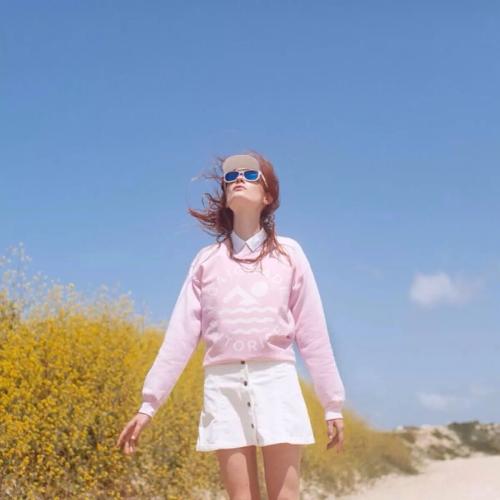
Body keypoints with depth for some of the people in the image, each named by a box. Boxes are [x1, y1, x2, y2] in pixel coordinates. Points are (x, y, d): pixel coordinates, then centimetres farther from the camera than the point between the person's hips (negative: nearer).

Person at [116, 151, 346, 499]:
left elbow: (312, 332, 7)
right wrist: (149, 404, 2)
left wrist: (333, 404, 5)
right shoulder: (207, 260, 12)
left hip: (276, 382, -1)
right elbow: (180, 334, 8)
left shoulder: (288, 253, 8)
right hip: (224, 386, 1)